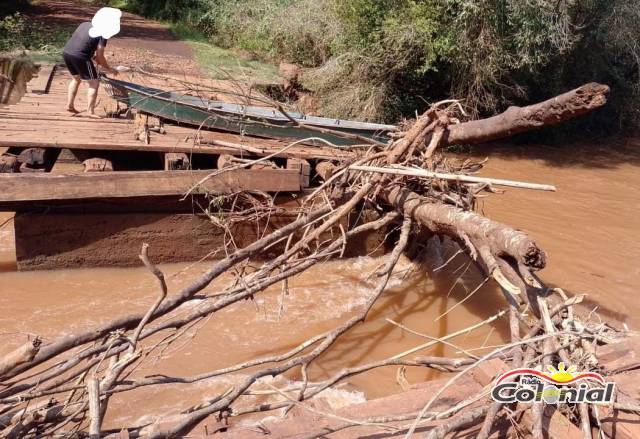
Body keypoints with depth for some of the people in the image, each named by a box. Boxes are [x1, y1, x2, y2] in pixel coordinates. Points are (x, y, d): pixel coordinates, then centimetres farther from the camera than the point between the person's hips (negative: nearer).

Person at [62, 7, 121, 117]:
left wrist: (101, 64, 27)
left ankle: (70, 105, 33)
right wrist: (109, 69, 10)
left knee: (76, 79, 29)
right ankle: (90, 111, 4)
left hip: (66, 52, 8)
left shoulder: (85, 25, 20)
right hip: (79, 57, -8)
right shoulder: (103, 32, -3)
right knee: (94, 83, 5)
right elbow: (100, 56, -5)